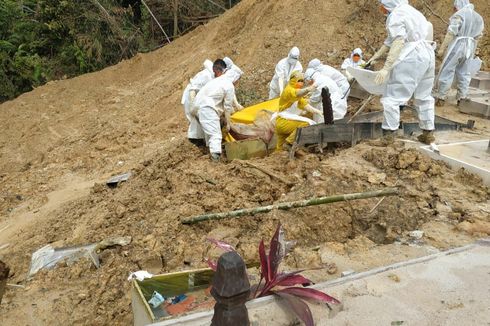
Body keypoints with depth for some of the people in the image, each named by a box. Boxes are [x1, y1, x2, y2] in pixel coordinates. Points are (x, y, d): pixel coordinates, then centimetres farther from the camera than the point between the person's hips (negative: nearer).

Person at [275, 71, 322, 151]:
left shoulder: (298, 92, 17)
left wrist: (317, 111, -6)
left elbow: (304, 105, 7)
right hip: (283, 121, -10)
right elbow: (297, 94, -35)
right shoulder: (288, 90, -12)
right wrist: (308, 89, -51)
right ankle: (288, 143, -19)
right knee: (306, 124, -23)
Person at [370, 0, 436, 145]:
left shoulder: (396, 15, -7)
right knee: (424, 96, 18)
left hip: (411, 58, -10)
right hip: (427, 55, 10)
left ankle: (388, 134, -2)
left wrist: (386, 68, -26)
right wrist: (376, 56, 28)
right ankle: (428, 132, 24)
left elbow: (398, 42, -21)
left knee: (392, 96, -3)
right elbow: (391, 39, 25)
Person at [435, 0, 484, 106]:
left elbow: (451, 34, -16)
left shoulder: (459, 15, -9)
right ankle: (462, 98, 13)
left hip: (457, 46, -7)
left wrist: (442, 49, -15)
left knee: (446, 72, -1)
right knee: (464, 73, 12)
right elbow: (477, 37, 15)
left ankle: (441, 99, -1)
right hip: (469, 48, 7)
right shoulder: (479, 18, 15)